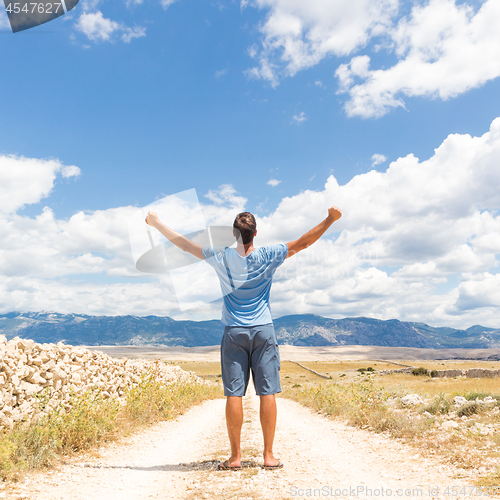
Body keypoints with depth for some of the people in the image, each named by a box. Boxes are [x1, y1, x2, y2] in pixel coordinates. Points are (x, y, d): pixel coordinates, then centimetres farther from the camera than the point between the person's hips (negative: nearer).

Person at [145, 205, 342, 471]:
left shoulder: (221, 257, -3)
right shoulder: (267, 256, -4)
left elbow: (184, 244, 5)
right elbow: (302, 243, -1)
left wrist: (156, 223, 17)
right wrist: (330, 219, 4)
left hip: (234, 333, 0)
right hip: (264, 331, 0)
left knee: (234, 394, 3)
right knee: (267, 393, 4)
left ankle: (235, 457, 10)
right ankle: (269, 455, 10)